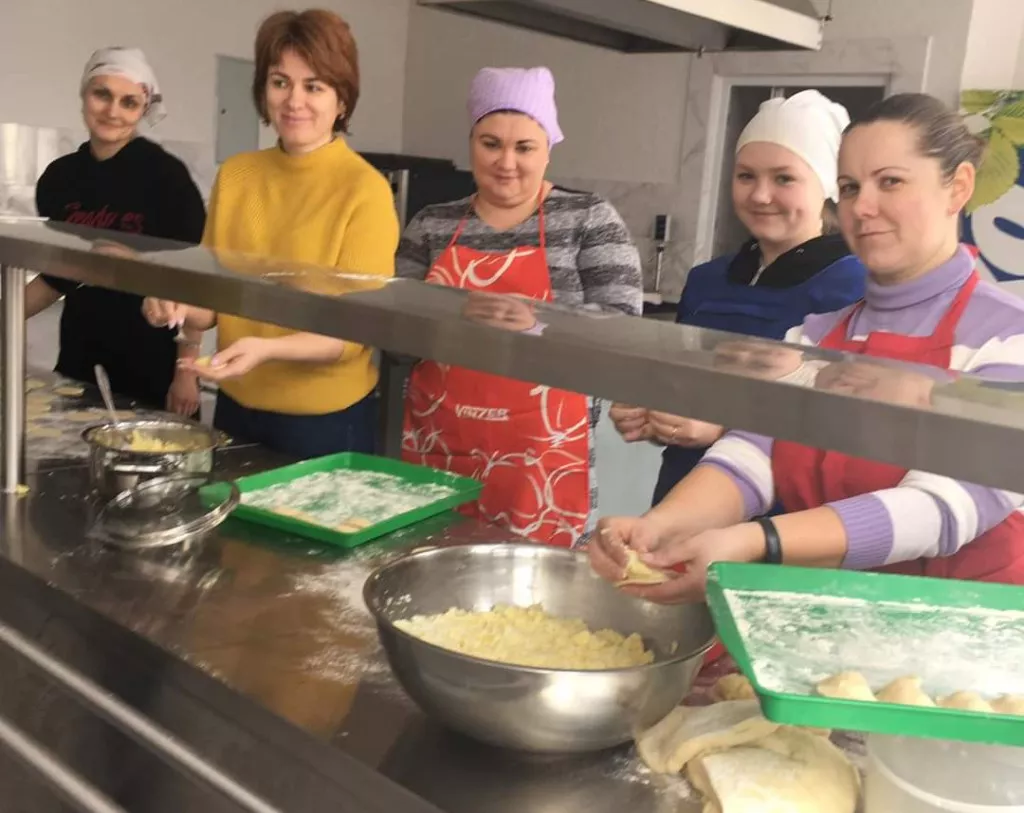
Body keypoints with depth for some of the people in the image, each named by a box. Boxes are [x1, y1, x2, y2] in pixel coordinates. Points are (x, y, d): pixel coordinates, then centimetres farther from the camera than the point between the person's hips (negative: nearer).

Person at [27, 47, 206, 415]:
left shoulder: (166, 175, -10)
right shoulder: (59, 178, 5)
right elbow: (57, 276, 14)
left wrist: (186, 371, -15)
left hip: (154, 367, -4)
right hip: (80, 361, 5)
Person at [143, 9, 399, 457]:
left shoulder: (366, 190, -14)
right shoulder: (234, 175, 1)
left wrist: (265, 349, -31)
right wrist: (182, 308, -12)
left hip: (326, 421, -5)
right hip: (236, 407, 5)